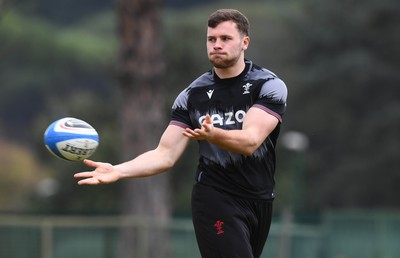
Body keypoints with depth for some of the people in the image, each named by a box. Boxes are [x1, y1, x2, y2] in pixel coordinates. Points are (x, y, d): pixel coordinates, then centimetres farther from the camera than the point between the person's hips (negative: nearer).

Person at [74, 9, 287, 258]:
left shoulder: (270, 85, -7)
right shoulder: (193, 95, 0)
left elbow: (250, 141, -22)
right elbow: (165, 155, -3)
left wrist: (212, 134, -42)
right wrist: (117, 171, -19)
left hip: (262, 200, 1)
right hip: (215, 200, -1)